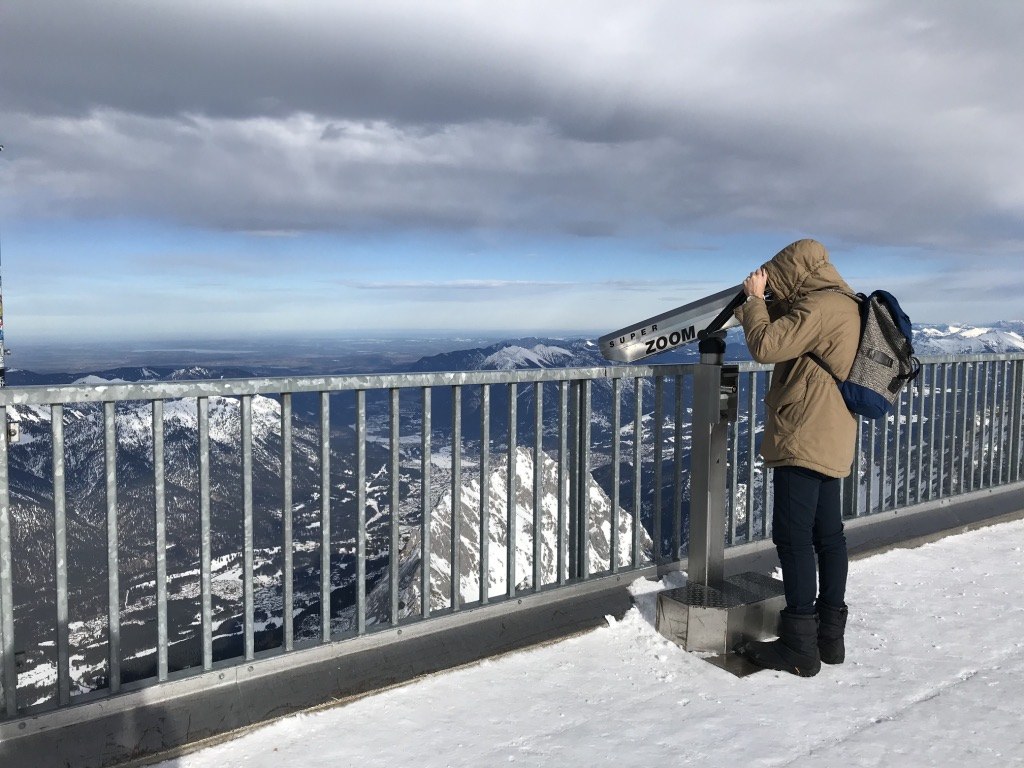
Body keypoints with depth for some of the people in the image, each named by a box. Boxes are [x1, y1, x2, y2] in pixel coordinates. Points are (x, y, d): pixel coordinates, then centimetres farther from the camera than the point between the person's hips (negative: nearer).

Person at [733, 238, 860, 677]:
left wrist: (755, 298, -5)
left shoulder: (820, 306, -15)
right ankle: (830, 635, 22)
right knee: (827, 534, 13)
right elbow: (786, 337, 23)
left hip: (804, 439, -11)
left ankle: (800, 648, -2)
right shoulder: (844, 304, 17)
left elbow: (765, 346, -20)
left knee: (793, 538, -7)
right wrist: (757, 306, 12)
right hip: (831, 441, 11)